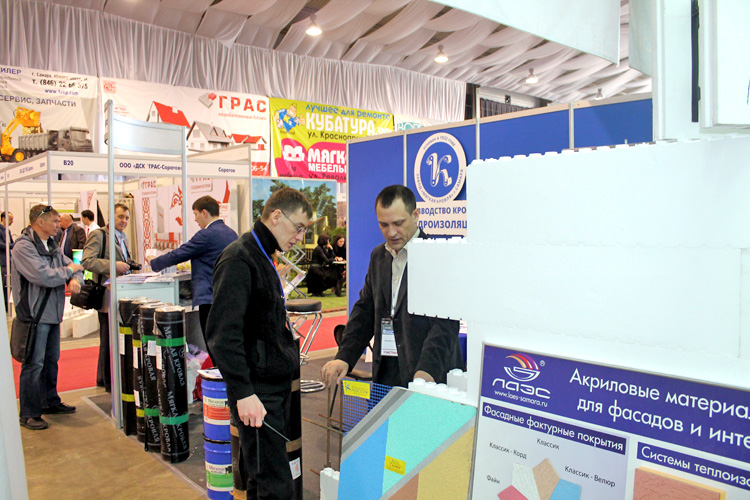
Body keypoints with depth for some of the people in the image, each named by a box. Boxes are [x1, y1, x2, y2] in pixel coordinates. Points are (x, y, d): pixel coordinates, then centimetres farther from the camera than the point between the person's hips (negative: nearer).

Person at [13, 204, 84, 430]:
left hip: (53, 313, 9)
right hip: (35, 314, -8)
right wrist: (69, 270, -9)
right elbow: (45, 276, -26)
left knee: (51, 360, 18)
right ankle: (29, 414, 8)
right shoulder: (24, 247, -14)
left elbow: (74, 266, 15)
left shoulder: (52, 246, 12)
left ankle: (50, 402, 32)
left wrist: (76, 279, -8)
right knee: (34, 364, -2)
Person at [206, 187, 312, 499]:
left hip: (277, 385, 10)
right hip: (258, 392, -10)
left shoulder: (263, 258, 16)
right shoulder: (239, 260, -15)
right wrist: (243, 392, -25)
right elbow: (223, 334, -22)